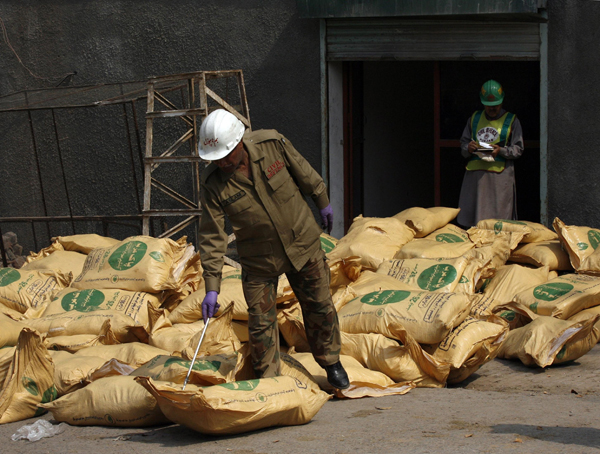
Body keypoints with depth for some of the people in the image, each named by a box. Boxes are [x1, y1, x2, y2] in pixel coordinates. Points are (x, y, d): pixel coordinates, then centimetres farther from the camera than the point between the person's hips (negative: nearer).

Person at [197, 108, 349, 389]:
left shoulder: (272, 144, -20)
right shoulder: (212, 185, -22)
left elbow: (304, 173, 0)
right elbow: (212, 237, -18)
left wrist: (322, 203, 14)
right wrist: (211, 287, -20)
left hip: (302, 243, 1)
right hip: (259, 260, -1)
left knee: (319, 307, 12)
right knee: (260, 323, -1)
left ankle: (331, 364, 33)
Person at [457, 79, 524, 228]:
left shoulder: (511, 120, 10)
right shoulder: (474, 118, 19)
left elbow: (518, 149, 4)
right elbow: (463, 144, 19)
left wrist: (501, 150, -14)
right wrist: (468, 148, -4)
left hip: (500, 174, -3)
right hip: (475, 172, 3)